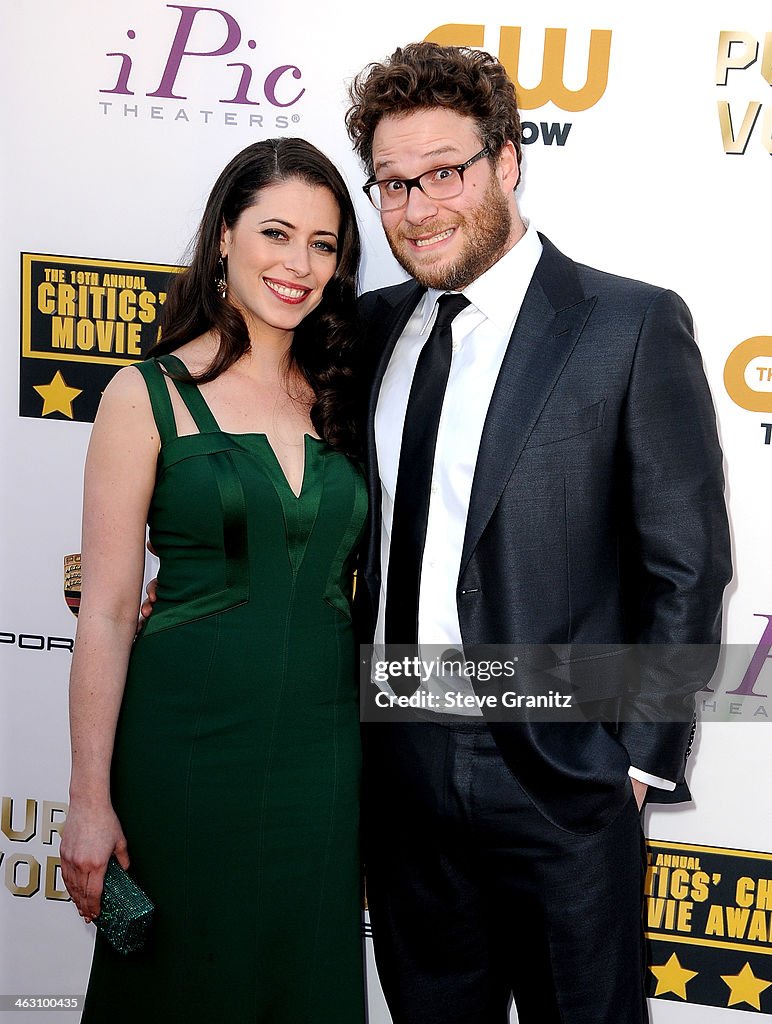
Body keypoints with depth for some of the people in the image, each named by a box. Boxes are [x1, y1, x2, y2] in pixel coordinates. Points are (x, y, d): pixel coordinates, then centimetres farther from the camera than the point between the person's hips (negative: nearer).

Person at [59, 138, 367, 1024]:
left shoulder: (341, 397, 7)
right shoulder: (147, 395, -6)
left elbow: (347, 584, 11)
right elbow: (106, 612, -7)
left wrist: (378, 779, 9)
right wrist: (89, 801, -8)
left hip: (324, 745, 4)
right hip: (188, 742, -4)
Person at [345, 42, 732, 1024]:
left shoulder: (633, 326, -8)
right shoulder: (375, 324, 7)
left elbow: (688, 568, -8)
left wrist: (637, 759, -10)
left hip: (559, 772, -4)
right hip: (397, 766, 5)